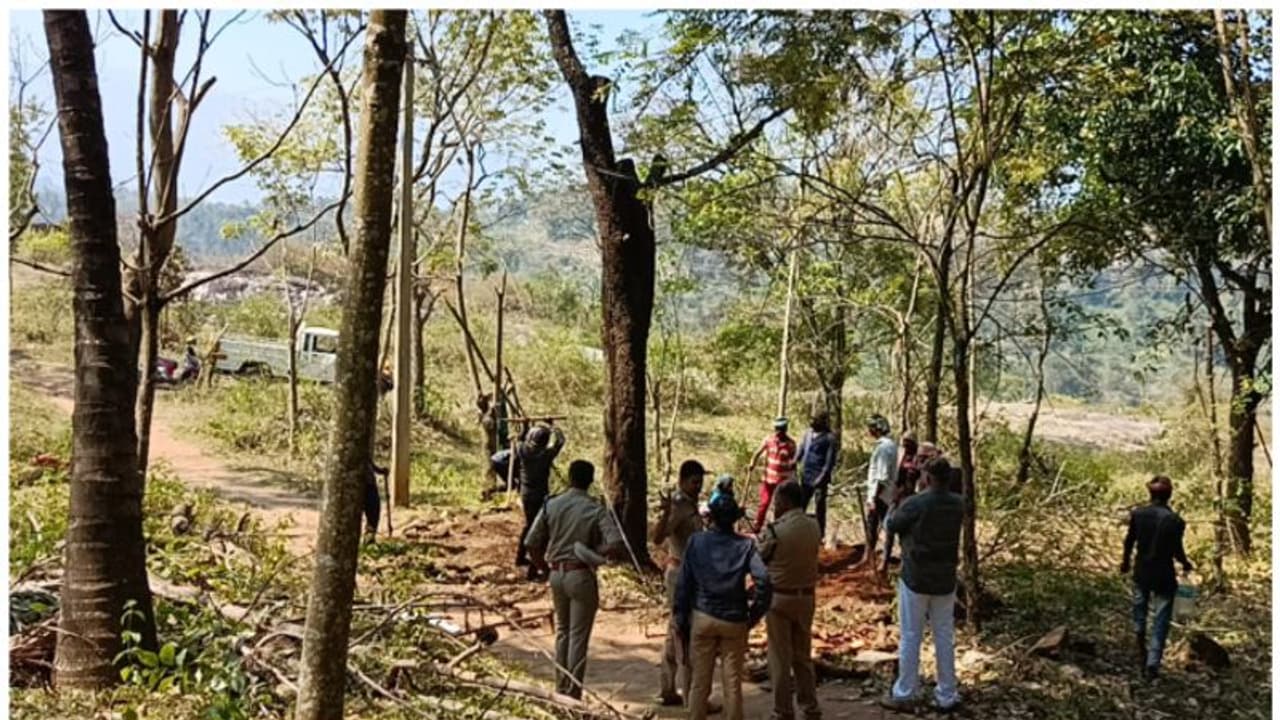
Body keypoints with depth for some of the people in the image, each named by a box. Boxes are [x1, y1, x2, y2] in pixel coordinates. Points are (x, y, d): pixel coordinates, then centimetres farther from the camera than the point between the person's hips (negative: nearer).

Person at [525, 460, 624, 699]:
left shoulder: (550, 505, 0)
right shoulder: (596, 509, -10)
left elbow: (532, 544, 0)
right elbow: (616, 545, -21)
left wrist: (544, 567, 14)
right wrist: (593, 552, -4)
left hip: (556, 574, 4)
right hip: (581, 575, -4)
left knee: (563, 631, 21)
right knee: (578, 636, 5)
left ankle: (561, 687, 30)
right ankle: (573, 693, 10)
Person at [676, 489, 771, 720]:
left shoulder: (696, 542, -2)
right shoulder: (746, 545, -3)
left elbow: (683, 584, -1)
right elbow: (763, 579, -15)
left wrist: (681, 619, 7)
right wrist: (755, 614, -3)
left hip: (703, 617, 0)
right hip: (734, 621, 0)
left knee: (700, 681, 9)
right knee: (732, 682, 8)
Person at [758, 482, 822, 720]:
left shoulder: (775, 529, -18)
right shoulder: (814, 526, -1)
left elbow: (757, 558, -7)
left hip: (779, 598, -5)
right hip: (806, 596, 5)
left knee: (780, 658, 6)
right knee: (803, 655, 17)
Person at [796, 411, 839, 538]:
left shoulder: (830, 438, -11)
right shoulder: (808, 433, 8)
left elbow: (830, 461, -14)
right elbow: (801, 450, 16)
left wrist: (822, 477, -19)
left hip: (819, 478, -7)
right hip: (805, 476, 7)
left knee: (819, 506, 1)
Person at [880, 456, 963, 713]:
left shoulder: (914, 504, -19)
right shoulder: (958, 504, -4)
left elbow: (891, 526, -4)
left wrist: (895, 507, 16)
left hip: (915, 578, -4)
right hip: (945, 580, 4)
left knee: (910, 637, 6)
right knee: (944, 637, 13)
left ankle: (904, 694, 14)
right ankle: (947, 696, 20)